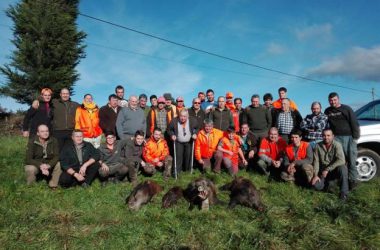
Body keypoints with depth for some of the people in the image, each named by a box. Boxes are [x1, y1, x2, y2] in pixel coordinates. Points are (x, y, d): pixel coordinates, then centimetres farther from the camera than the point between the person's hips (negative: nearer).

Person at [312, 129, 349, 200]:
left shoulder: (337, 145, -15)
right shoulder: (318, 146, -4)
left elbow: (341, 160, -28)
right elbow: (316, 161, -3)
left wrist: (327, 169, -29)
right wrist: (315, 175, -12)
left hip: (335, 170, -2)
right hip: (323, 172, 3)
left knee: (342, 168, -36)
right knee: (317, 185, -21)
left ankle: (344, 192, -19)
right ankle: (327, 182, 17)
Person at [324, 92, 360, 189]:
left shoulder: (346, 109, 1)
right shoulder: (327, 111, 14)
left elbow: (354, 123, -2)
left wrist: (355, 137, -7)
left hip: (348, 137, -3)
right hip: (336, 138, 3)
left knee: (351, 159, -3)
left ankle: (353, 179, 4)